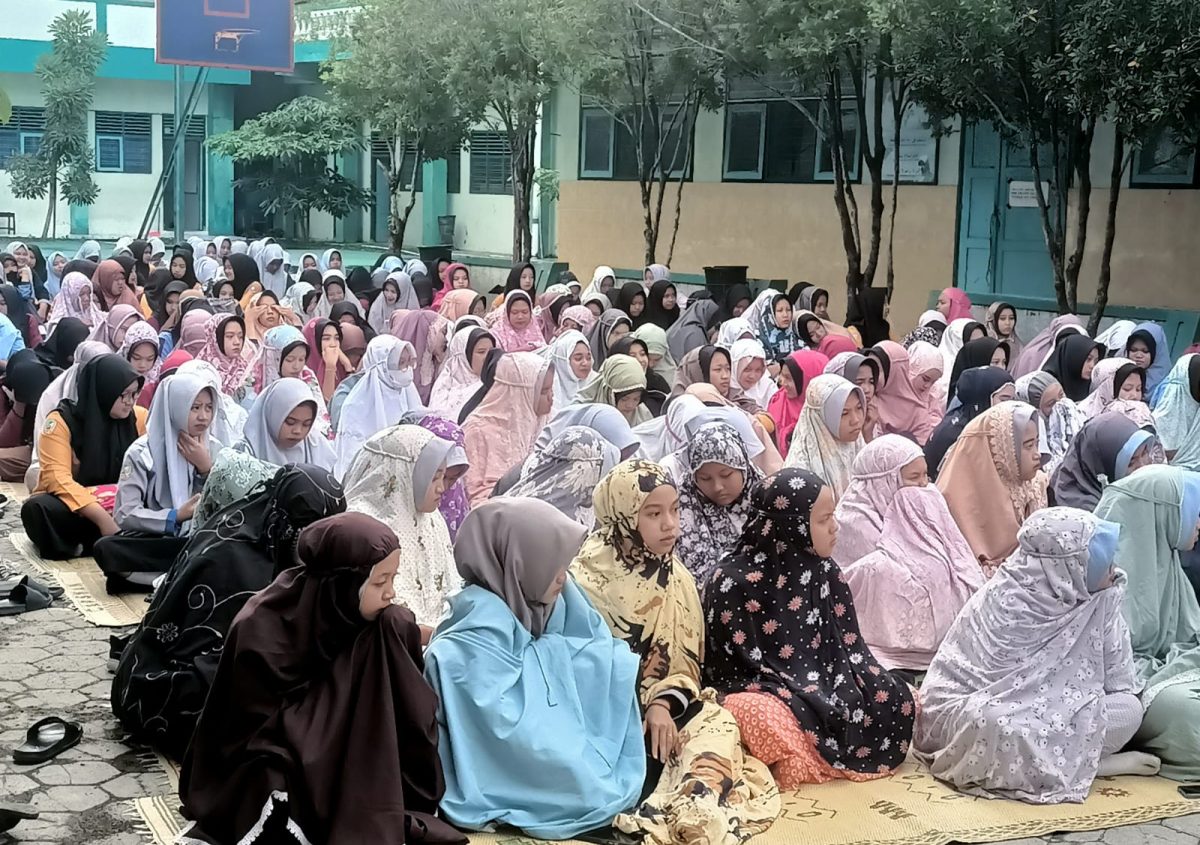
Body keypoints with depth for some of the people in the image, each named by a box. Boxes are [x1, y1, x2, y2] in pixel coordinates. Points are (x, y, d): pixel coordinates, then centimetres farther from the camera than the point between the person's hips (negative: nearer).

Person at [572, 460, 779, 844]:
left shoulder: (677, 578, 7)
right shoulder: (585, 580, -10)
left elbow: (685, 660, 7)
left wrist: (662, 704, -15)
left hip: (660, 709, 5)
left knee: (718, 723, -27)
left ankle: (690, 811, -46)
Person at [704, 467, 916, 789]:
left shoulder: (823, 572, 7)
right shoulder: (734, 581, -14)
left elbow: (848, 645, 10)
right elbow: (739, 661, -14)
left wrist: (893, 692, -6)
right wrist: (815, 697, -21)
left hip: (822, 681, 7)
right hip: (762, 690, -7)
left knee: (898, 700, -15)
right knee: (761, 715, -41)